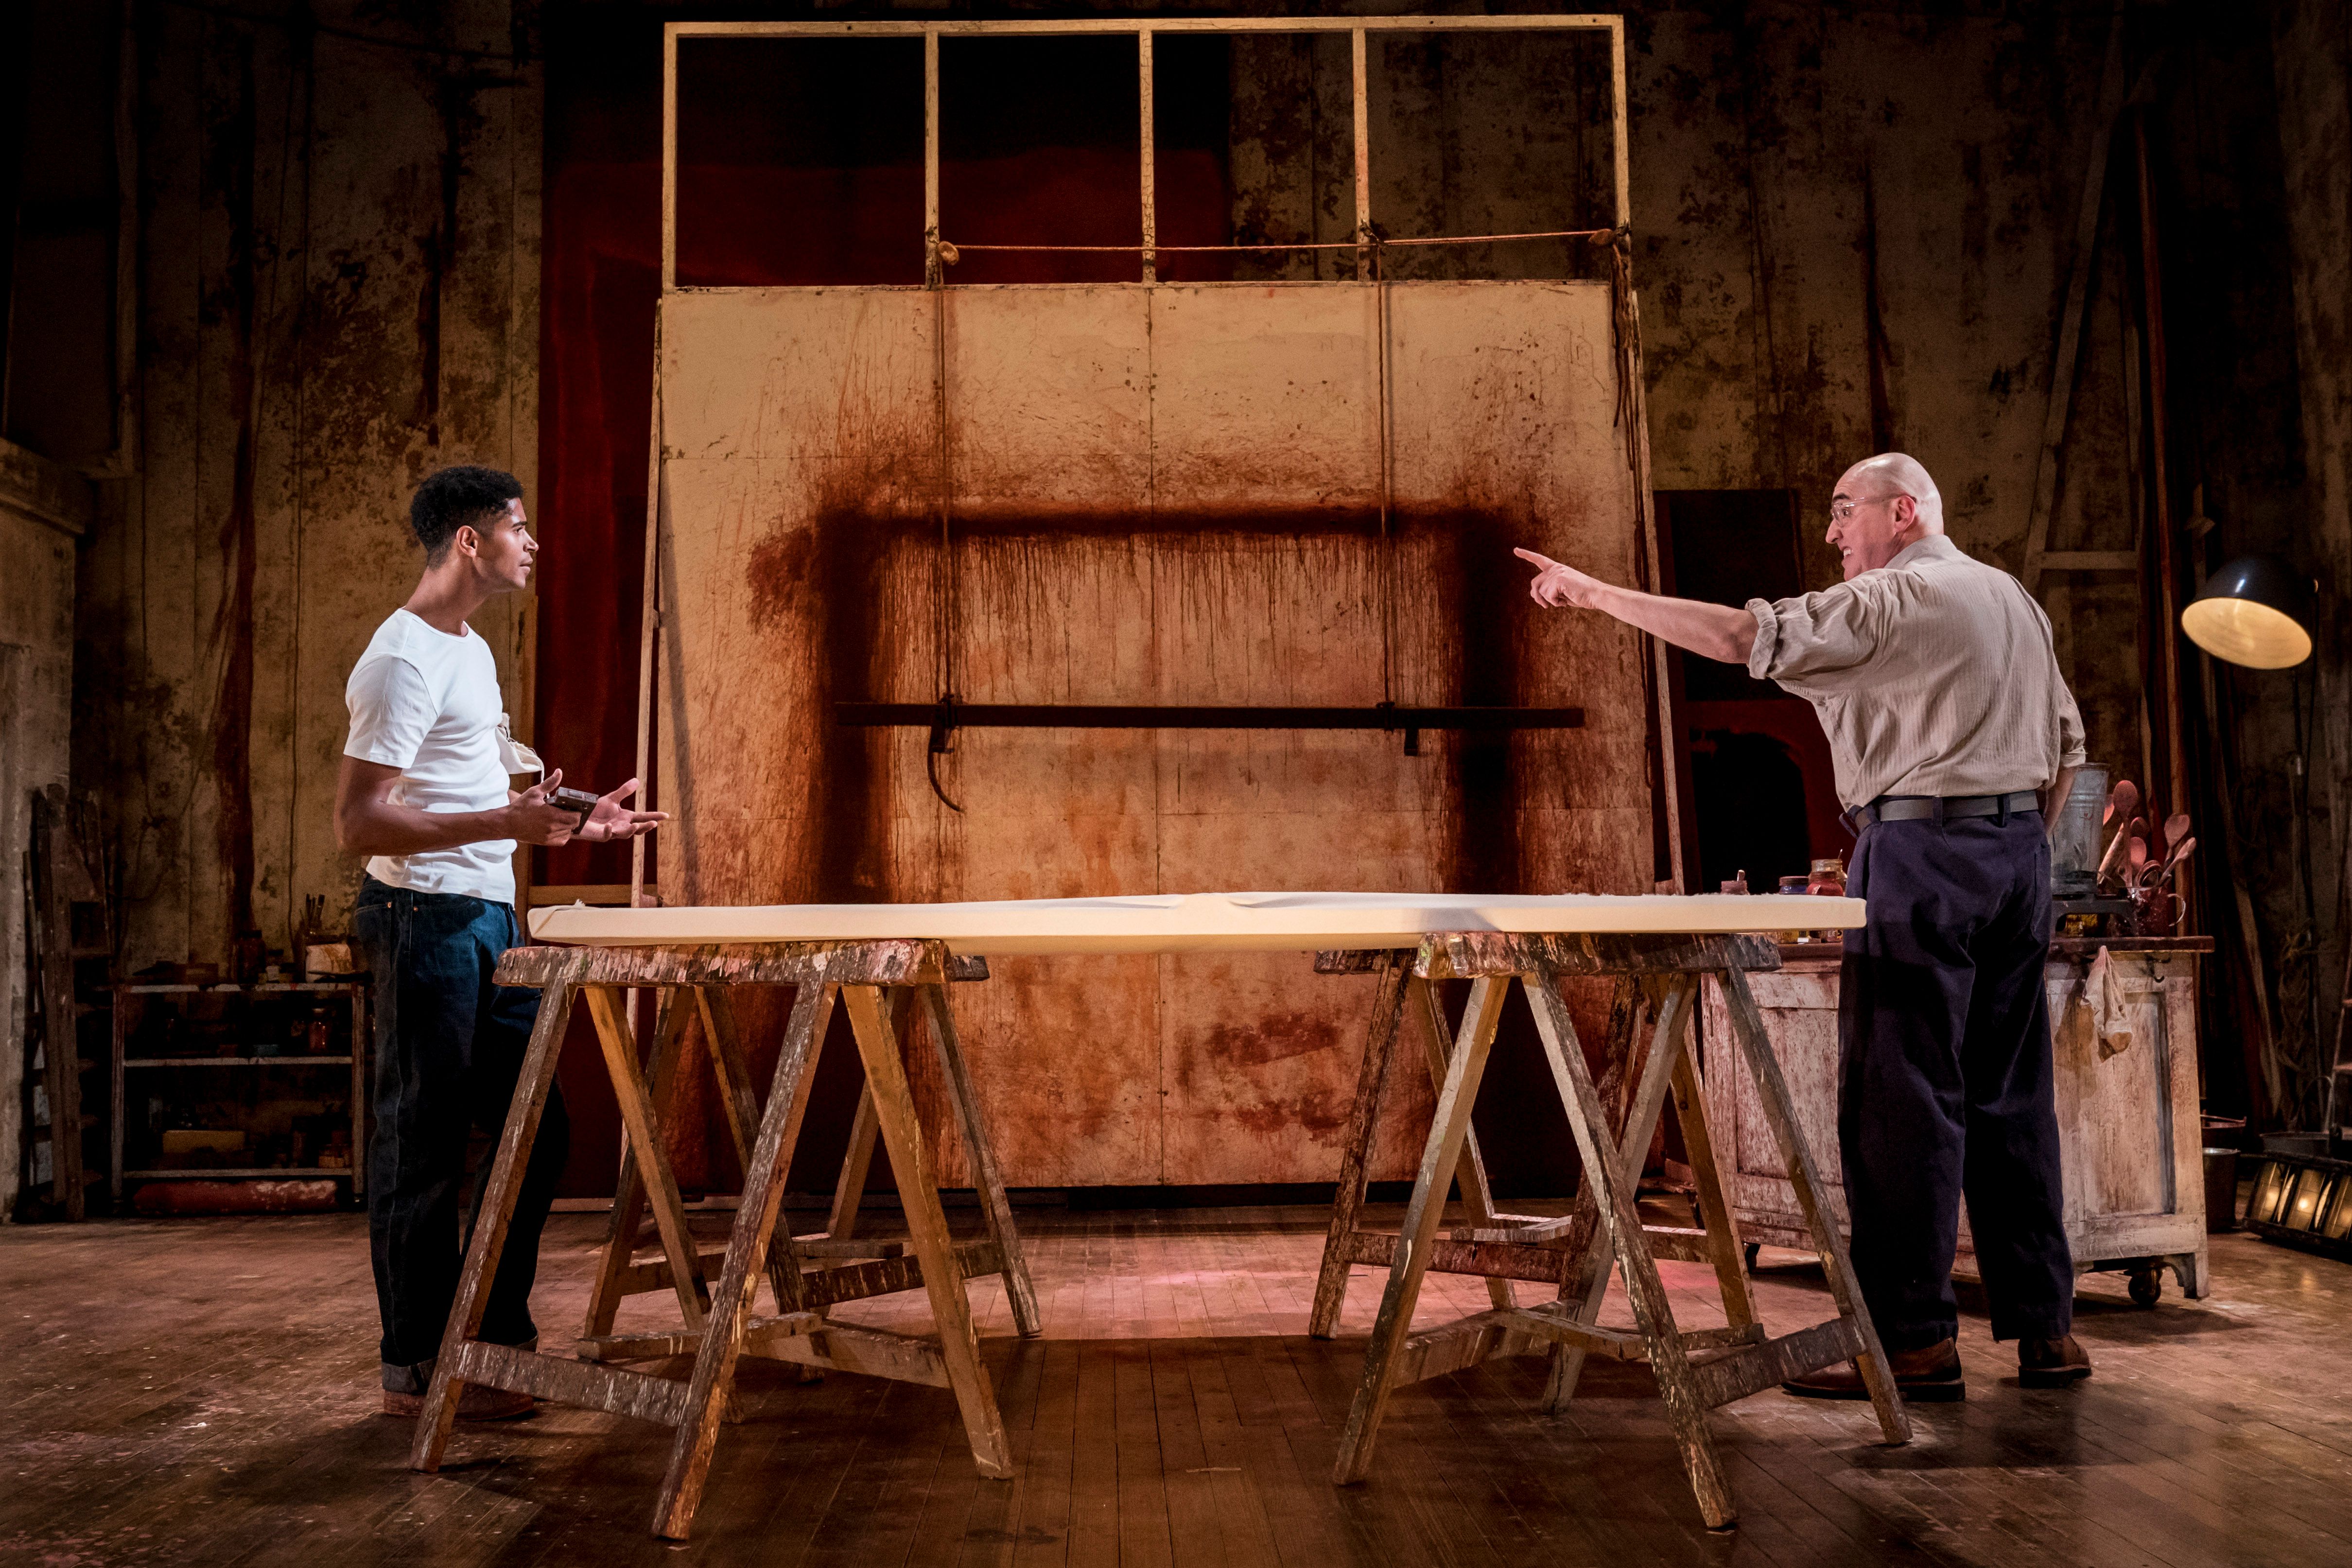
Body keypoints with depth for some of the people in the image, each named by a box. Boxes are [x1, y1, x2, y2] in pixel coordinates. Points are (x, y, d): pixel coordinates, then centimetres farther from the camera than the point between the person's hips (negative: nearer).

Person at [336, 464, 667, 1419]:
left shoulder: (471, 650, 17)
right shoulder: (405, 661, -15)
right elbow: (358, 822, -22)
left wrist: (575, 827, 20)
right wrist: (503, 823, -30)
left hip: (493, 922, 10)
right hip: (428, 921, -10)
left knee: (535, 1130, 13)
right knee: (425, 1151, -1)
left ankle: (499, 1333, 25)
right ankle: (416, 1369, 10)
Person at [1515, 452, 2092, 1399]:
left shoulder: (1893, 599, -8)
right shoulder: (2013, 598, 19)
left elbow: (1745, 636, -18)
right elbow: (2066, 742, 22)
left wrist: (1594, 593, -14)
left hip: (1923, 852, -9)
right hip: (2019, 850, 9)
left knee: (1900, 1098, -6)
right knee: (2011, 1097, 11)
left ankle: (1914, 1340, -4)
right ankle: (2046, 1329, 14)